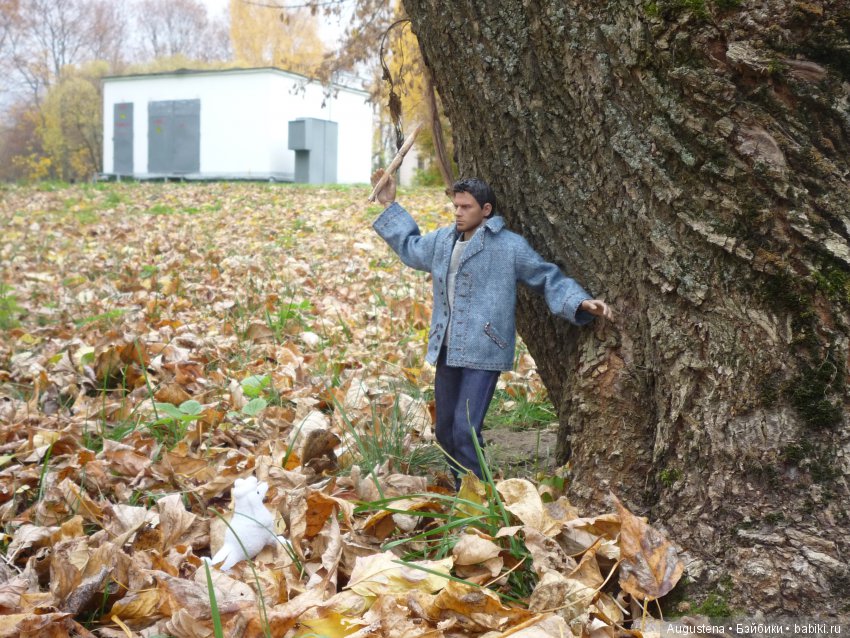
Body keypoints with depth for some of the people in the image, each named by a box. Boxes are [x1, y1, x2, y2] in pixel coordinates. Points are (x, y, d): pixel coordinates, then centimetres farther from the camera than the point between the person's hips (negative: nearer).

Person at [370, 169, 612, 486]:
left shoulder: (510, 246, -6)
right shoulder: (442, 241, 13)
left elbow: (549, 279, 0)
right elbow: (409, 247, 32)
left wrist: (581, 303, -15)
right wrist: (390, 206, 32)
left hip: (483, 353, -7)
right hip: (447, 352, 7)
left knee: (465, 431, -14)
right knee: (445, 431, 13)